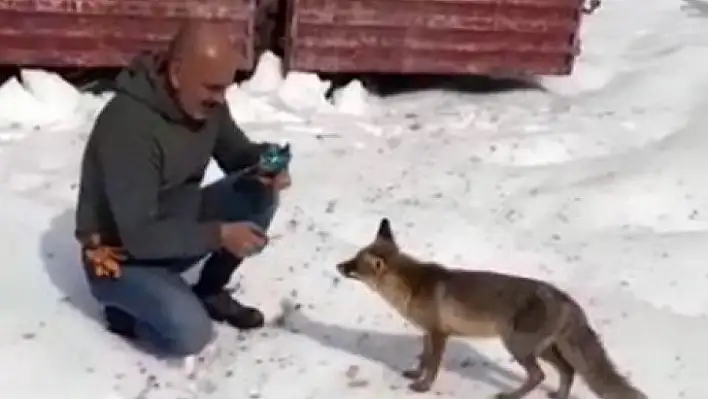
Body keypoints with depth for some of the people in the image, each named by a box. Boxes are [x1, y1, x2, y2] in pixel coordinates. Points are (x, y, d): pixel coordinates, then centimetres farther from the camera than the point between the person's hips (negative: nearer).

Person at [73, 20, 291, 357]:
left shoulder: (205, 102, -9)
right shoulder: (129, 124, -32)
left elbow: (236, 154, 7)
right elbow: (140, 236, -32)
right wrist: (219, 234, -33)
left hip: (175, 229, 7)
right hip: (123, 257, -7)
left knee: (260, 192, -11)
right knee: (191, 333, -30)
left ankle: (209, 291, 7)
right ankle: (124, 308, 3)